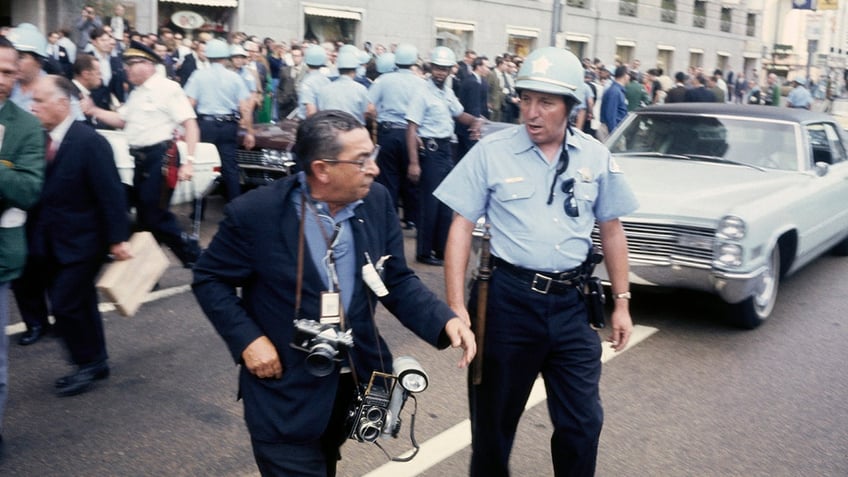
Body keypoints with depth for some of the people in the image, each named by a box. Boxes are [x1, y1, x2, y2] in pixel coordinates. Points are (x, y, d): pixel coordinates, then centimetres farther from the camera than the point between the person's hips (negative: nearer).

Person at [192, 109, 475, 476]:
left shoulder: (376, 202, -6)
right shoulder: (255, 213, -18)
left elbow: (397, 281, 0)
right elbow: (209, 280, -6)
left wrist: (445, 321, -16)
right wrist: (247, 339, -17)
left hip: (356, 380, 5)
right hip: (286, 388, -5)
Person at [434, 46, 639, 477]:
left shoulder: (596, 157, 2)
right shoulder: (491, 151, -6)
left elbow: (611, 231, 11)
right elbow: (461, 226, -5)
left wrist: (621, 303, 9)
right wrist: (456, 305, -11)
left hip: (571, 303, 2)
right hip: (508, 298, -2)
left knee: (582, 421, 7)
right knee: (494, 417, 14)